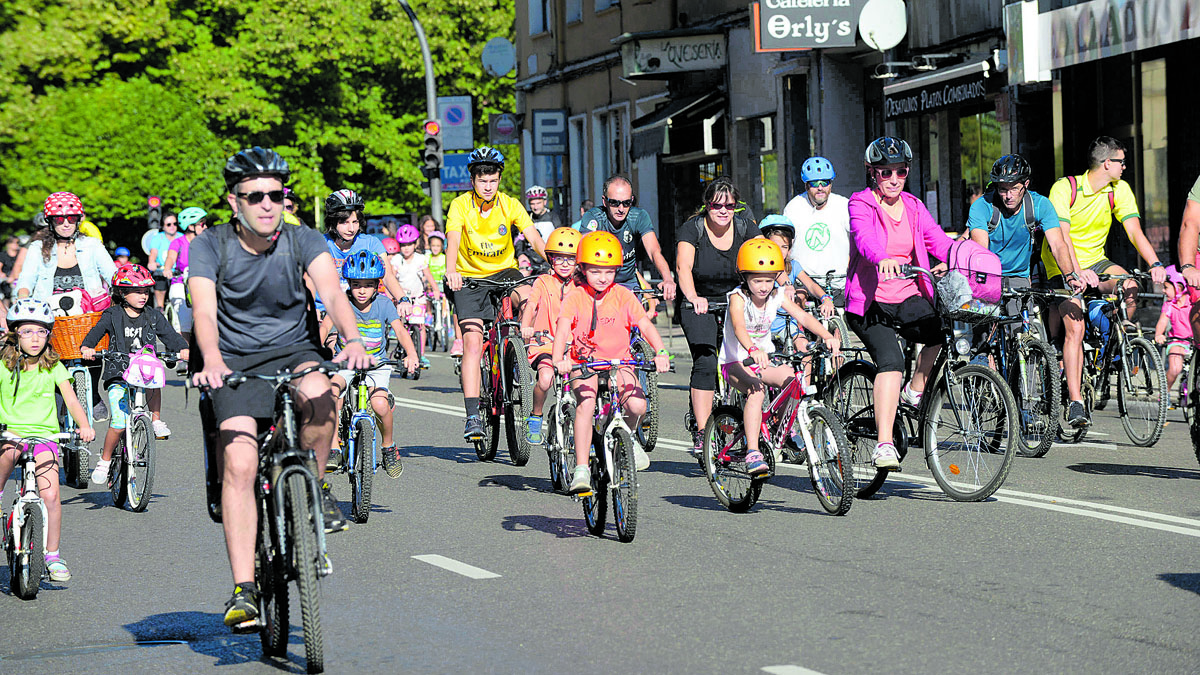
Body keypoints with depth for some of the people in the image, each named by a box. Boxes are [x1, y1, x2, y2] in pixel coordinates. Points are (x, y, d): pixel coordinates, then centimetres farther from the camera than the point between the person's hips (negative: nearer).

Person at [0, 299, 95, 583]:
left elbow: (72, 401, -3)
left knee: (51, 496, -14)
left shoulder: (54, 367, 2)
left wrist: (84, 426, -21)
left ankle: (53, 556, -1)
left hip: (44, 435, 0)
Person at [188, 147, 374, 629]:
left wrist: (353, 340, -41)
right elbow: (204, 310, -23)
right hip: (236, 361, -1)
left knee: (319, 395, -35)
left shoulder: (302, 241, -5)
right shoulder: (210, 247, -8)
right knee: (238, 465, -18)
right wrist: (212, 361, -43)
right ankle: (243, 589, -16)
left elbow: (332, 292, -20)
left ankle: (316, 490, -8)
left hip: (294, 350, 1)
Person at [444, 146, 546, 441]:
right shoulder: (461, 206, -13)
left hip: (504, 272, 2)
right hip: (470, 278, -2)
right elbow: (453, 241, -27)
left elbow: (534, 238, -18)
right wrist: (451, 272, -47)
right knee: (473, 343, -16)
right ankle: (473, 416, -18)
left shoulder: (510, 206, -8)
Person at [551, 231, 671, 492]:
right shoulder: (575, 297, -4)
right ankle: (581, 470, -23)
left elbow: (645, 325, -10)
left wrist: (661, 352, -28)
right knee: (586, 404, -29)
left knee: (637, 405, -24)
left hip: (619, 361, 1)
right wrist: (558, 360, -36)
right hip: (585, 361, -1)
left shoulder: (623, 295, -1)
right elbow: (563, 328, -17)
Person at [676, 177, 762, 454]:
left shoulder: (745, 227, -4)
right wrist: (693, 298, -46)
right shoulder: (692, 229, -13)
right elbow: (683, 267, -27)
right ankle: (701, 433, -18)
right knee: (705, 363, -19)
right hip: (699, 305, -3)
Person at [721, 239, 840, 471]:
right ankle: (752, 452, -36)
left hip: (764, 359, 5)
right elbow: (738, 326, -36)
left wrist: (827, 336, -35)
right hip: (736, 362, -5)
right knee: (756, 390, -33)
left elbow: (803, 316, -16)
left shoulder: (777, 296, -4)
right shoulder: (738, 297, -17)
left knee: (792, 379, -24)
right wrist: (753, 350, -57)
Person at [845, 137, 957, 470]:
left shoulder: (914, 207, 12)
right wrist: (882, 259, -48)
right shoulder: (861, 204, -4)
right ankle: (884, 444, -32)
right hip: (871, 302, -6)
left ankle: (916, 391, 3)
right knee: (891, 361, -27)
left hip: (909, 298, 6)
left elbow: (938, 240, -2)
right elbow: (865, 238, -26)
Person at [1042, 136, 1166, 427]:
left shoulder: (1119, 190, -3)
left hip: (1095, 261, 4)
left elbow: (1134, 231, -12)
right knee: (1074, 329, -20)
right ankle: (1075, 403, -19)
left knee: (1129, 287, -27)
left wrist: (1155, 264, -29)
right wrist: (1076, 272, -44)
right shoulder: (1065, 188, -18)